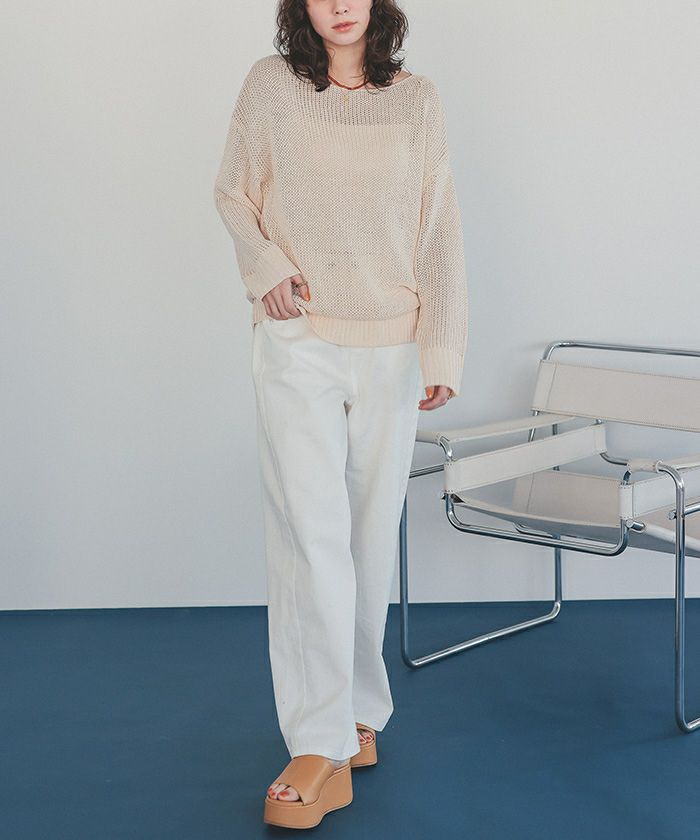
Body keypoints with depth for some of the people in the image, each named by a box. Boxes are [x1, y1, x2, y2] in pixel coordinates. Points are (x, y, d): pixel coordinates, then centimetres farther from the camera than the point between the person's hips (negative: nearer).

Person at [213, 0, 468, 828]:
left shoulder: (417, 101, 4)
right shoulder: (270, 85, 2)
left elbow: (440, 234, 2)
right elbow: (232, 192, 12)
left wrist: (443, 353, -4)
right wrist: (264, 264, -7)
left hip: (390, 351, 2)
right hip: (296, 344, -2)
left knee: (372, 536, 9)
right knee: (311, 535, -9)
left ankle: (357, 711, 27)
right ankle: (324, 747, -6)